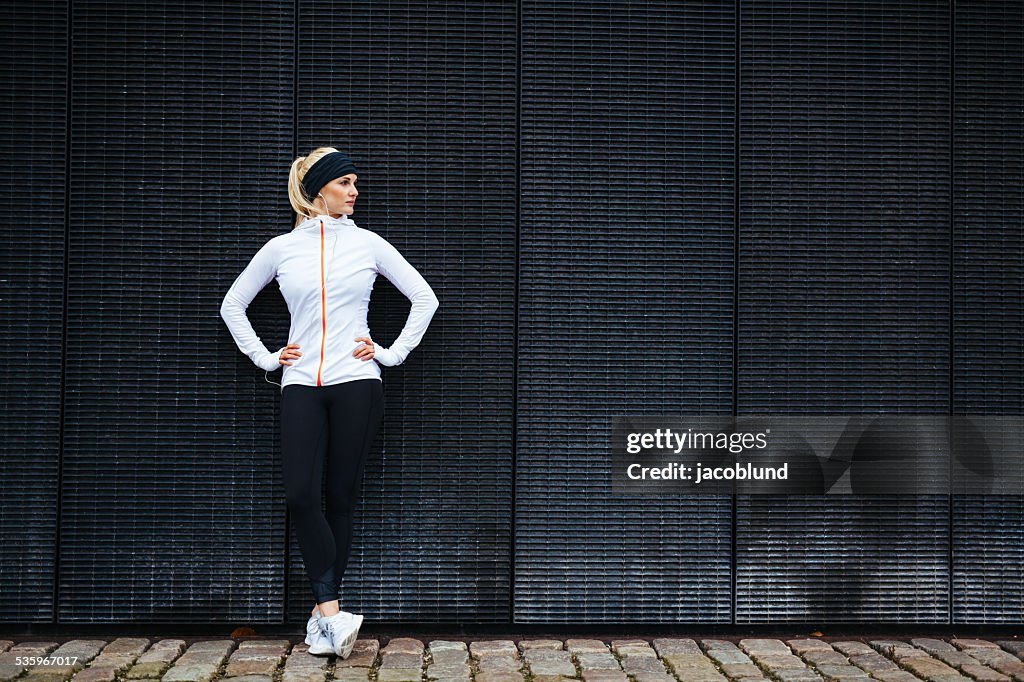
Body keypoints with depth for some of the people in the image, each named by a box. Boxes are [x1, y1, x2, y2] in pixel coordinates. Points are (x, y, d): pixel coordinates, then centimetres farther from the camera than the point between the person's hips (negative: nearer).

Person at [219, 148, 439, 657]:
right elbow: (232, 304, 17)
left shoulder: (368, 245, 6)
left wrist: (392, 353, 4)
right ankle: (333, 613, -10)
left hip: (356, 384, 0)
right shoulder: (282, 249, 7)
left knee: (340, 498, 2)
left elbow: (424, 298, 10)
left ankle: (324, 614, 12)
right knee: (301, 496, -13)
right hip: (301, 386, 1)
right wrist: (264, 357, 9)